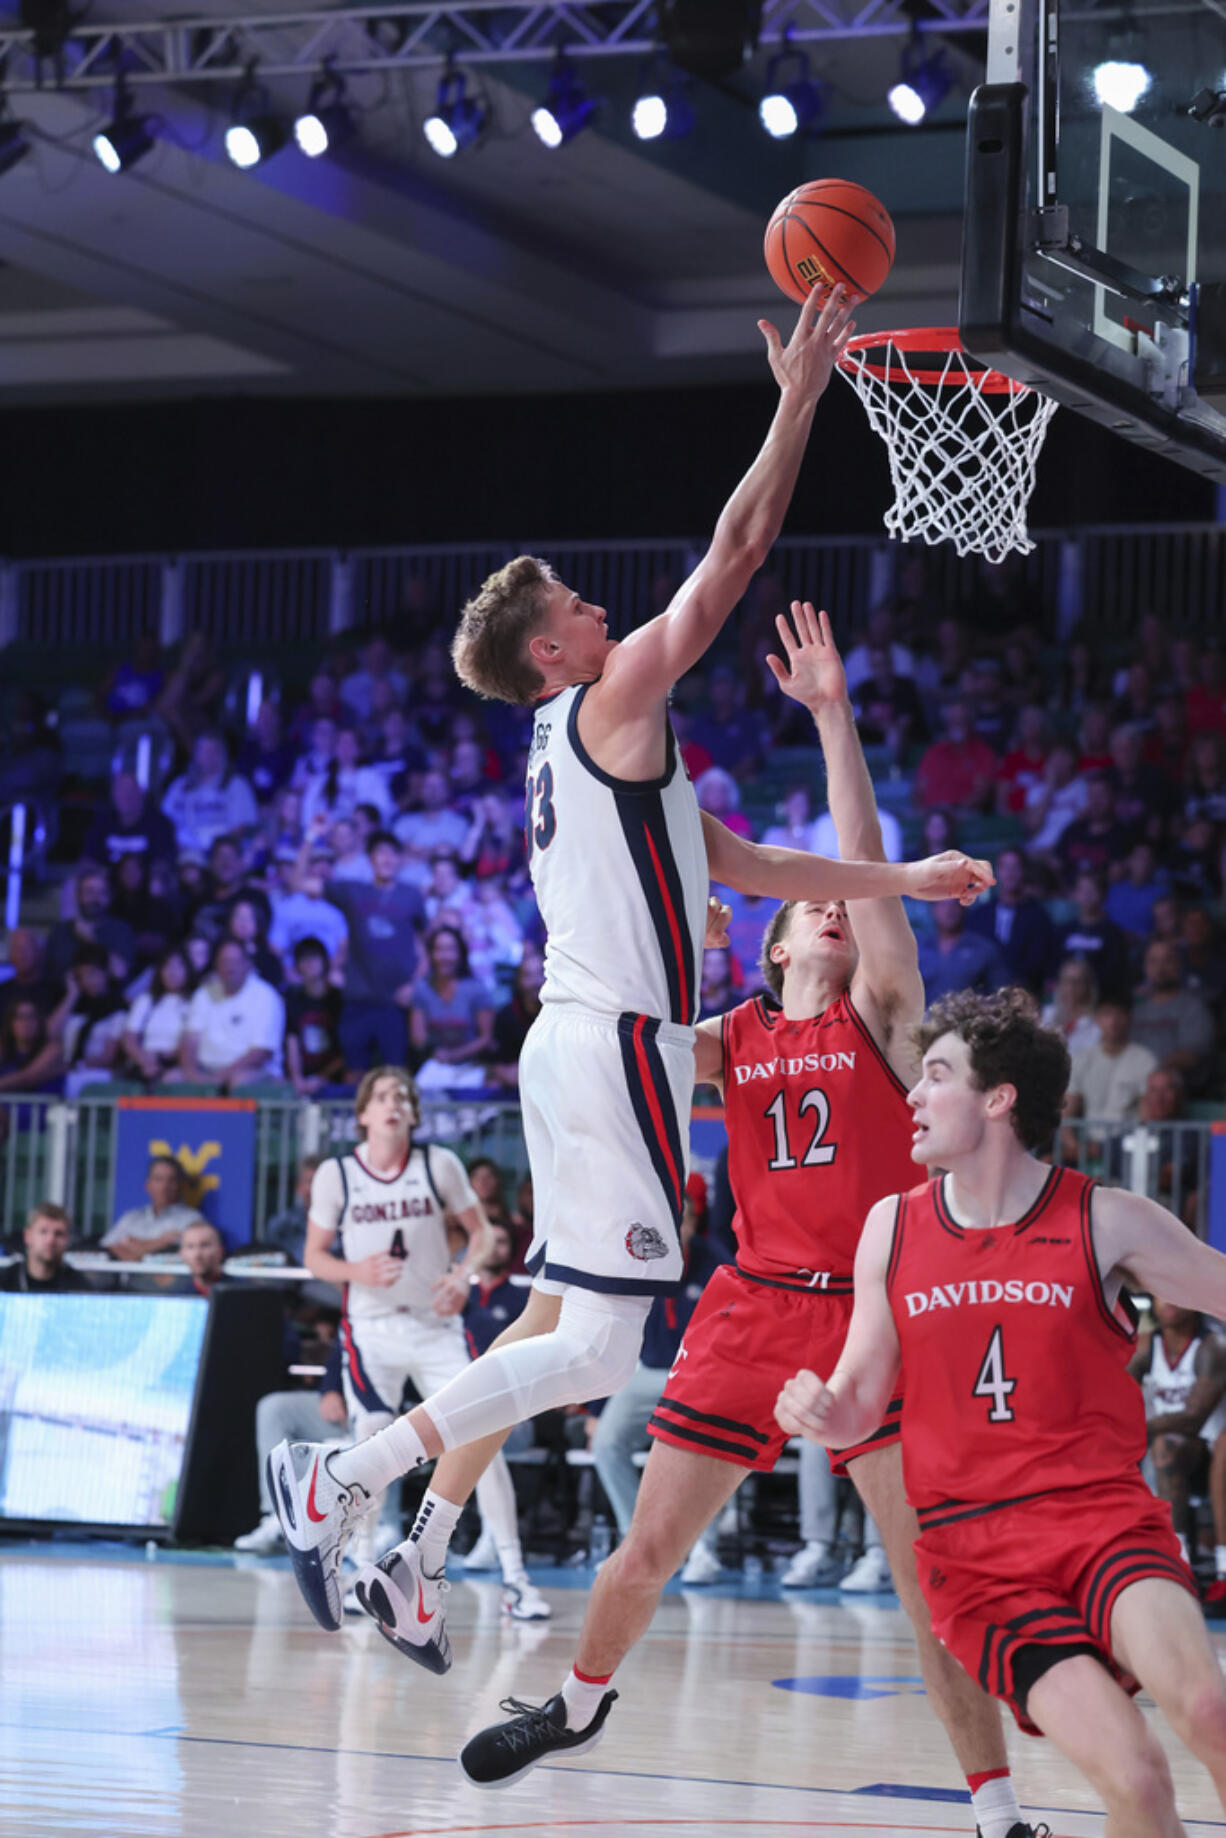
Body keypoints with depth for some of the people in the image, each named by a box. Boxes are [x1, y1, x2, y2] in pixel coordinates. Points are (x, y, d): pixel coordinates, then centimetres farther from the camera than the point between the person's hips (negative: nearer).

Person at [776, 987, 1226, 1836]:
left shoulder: (1108, 1222, 0)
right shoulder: (892, 1228, 7)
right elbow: (861, 1403, 13)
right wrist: (817, 1411, -10)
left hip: (1102, 1513, -1)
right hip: (973, 1551, 1)